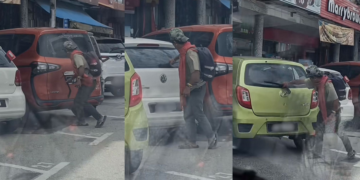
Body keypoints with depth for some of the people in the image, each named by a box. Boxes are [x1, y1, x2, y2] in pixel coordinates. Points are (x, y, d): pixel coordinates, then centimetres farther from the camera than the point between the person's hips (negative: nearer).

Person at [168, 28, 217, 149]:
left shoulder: (190, 52, -22)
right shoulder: (184, 50, 7)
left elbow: (196, 72, -29)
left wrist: (188, 86, -21)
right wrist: (174, 60, 50)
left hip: (196, 89, -9)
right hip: (189, 89, 10)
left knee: (199, 114, -1)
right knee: (188, 115, 10)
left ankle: (212, 137, 15)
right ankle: (191, 142, 15)